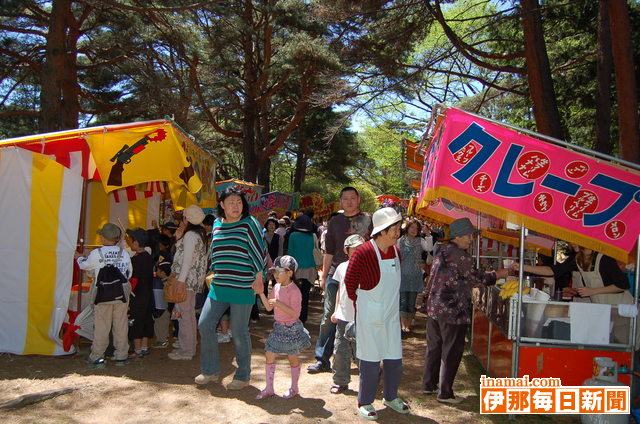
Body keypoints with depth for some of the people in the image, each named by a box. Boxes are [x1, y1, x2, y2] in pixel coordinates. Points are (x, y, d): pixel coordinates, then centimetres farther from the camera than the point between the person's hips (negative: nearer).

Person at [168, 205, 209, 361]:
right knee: (189, 314, 17)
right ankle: (188, 347, 28)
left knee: (184, 314, -4)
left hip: (186, 280, -10)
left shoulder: (190, 235, -15)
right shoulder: (199, 234, 15)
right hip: (192, 281, 10)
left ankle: (186, 351, 3)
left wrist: (180, 282, -22)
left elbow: (187, 260, -22)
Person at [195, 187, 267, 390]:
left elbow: (259, 250, -8)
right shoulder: (217, 224, 10)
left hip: (242, 287, -6)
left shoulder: (249, 223, -7)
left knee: (239, 331, 1)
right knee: (205, 324, 6)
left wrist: (258, 278, -11)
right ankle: (210, 371, 24)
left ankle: (243, 376, 19)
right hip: (219, 285, 6)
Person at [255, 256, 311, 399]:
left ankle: (294, 388, 28)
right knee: (269, 355, 5)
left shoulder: (294, 290, -20)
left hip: (291, 328, -7)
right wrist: (261, 293, -4)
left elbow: (295, 313, -24)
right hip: (278, 327, 7)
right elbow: (269, 307, 7)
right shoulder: (276, 287, 4)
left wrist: (279, 304, -29)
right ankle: (269, 388, 17)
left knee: (292, 357, 9)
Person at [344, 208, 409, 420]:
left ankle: (391, 397, 35)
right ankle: (364, 402, 22)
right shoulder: (364, 253, -20)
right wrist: (361, 305, 0)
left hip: (391, 314, 6)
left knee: (395, 358, 13)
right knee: (371, 360, 4)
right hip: (370, 315, -6)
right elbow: (350, 283, -11)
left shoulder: (396, 251, 3)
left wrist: (388, 301, 15)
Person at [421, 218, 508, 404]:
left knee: (434, 347, 17)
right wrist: (499, 274, -2)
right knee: (451, 352, 3)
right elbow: (476, 278, -11)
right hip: (453, 311, -8)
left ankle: (428, 385, 27)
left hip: (434, 307, 8)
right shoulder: (460, 255, -16)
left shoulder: (442, 251, 10)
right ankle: (445, 393, 11)